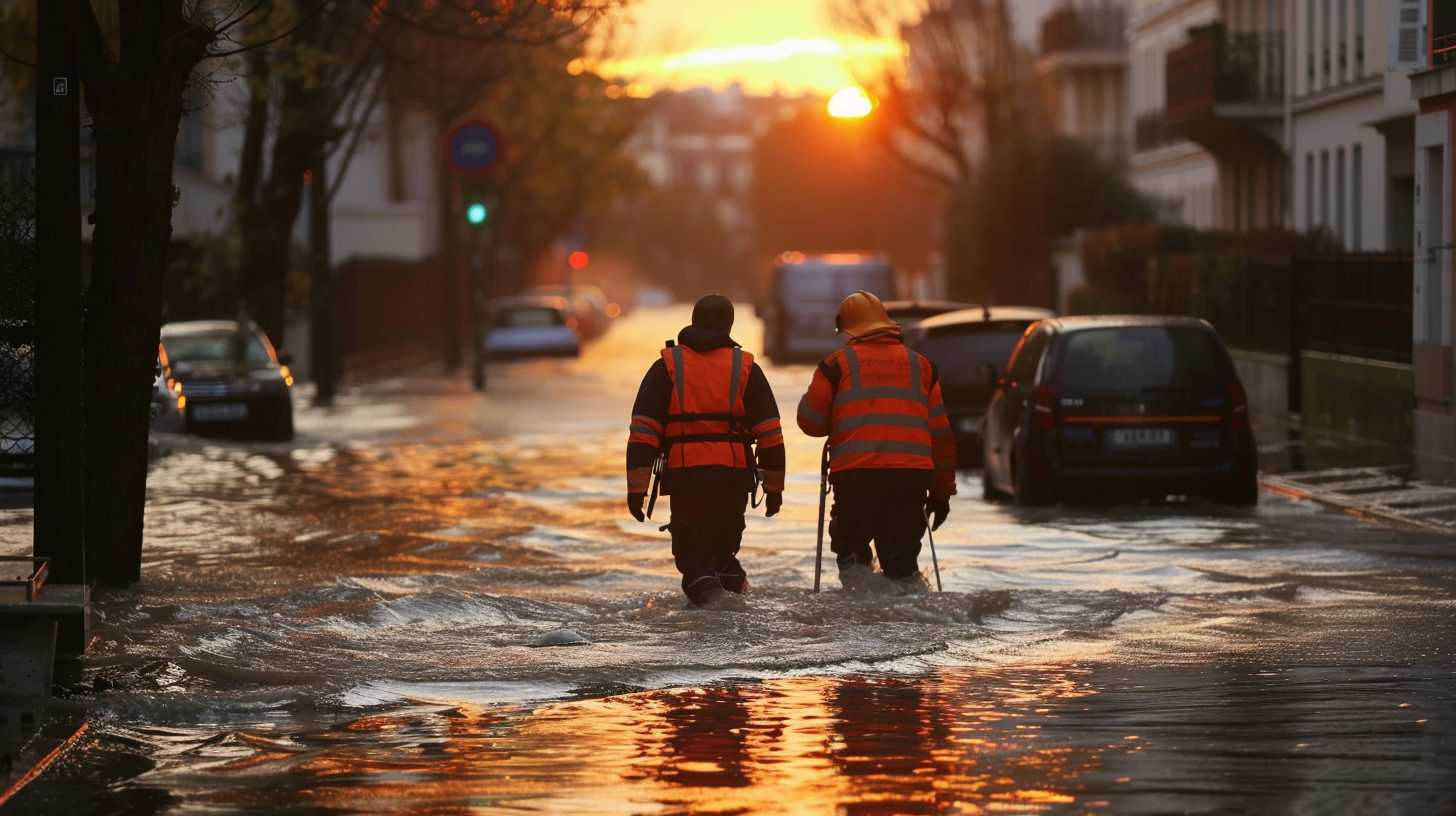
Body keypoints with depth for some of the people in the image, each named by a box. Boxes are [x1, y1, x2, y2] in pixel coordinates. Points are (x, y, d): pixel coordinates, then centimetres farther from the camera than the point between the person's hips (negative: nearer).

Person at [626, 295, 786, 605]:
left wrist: (637, 487, 0)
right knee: (724, 542, 21)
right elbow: (771, 435, 7)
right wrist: (774, 486, 14)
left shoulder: (667, 366, 6)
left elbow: (643, 432, 0)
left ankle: (704, 586, -24)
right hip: (734, 475, 1)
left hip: (684, 475, -1)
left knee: (691, 549, 3)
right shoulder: (746, 368, 8)